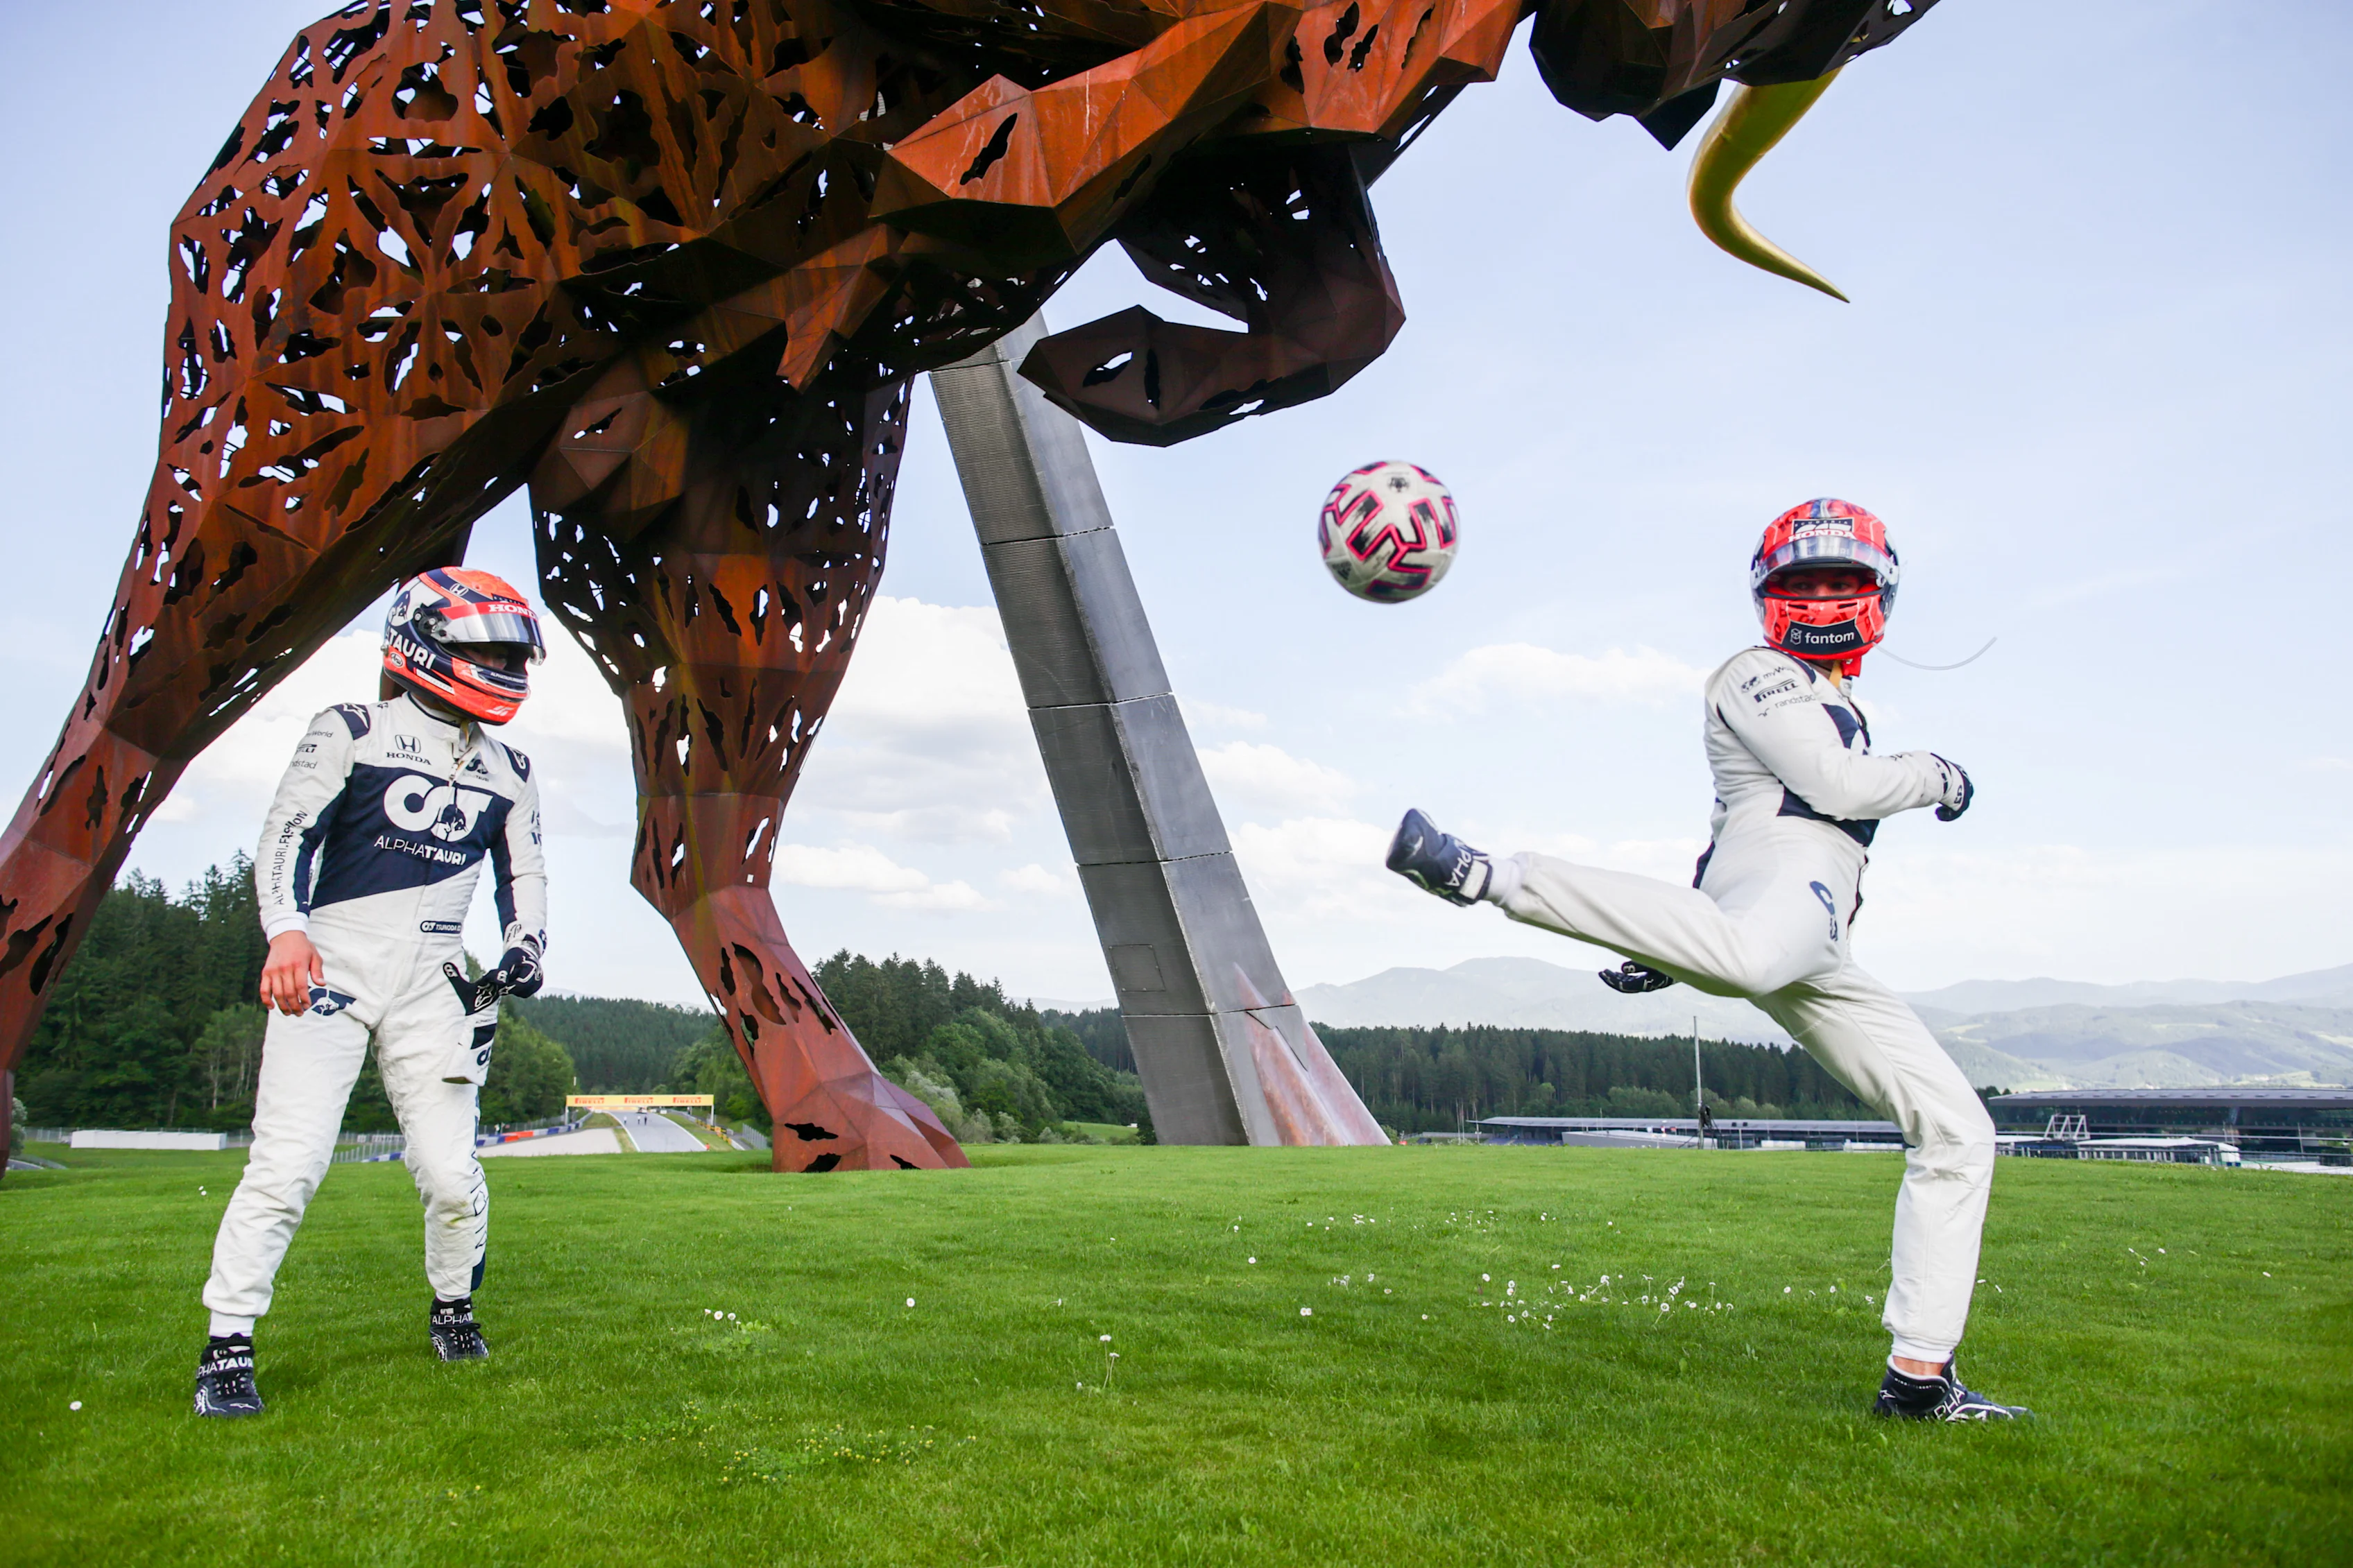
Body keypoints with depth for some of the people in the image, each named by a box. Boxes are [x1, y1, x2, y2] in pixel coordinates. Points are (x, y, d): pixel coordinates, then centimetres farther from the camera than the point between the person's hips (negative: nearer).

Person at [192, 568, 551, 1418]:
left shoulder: (508, 772, 17)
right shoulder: (351, 732, 3)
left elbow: (524, 874, 24)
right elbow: (287, 830, -5)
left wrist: (523, 948, 6)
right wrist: (286, 931, -20)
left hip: (432, 980, 4)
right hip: (332, 963, -3)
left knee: (452, 1173, -1)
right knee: (287, 1163, -12)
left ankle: (454, 1308, 25)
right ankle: (227, 1349, 0)